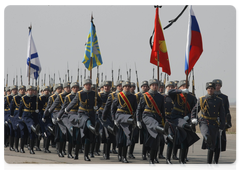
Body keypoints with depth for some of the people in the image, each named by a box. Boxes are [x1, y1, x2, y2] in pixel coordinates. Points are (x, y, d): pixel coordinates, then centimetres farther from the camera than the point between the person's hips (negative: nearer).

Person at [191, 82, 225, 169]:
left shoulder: (219, 100, 4)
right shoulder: (201, 100, 3)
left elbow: (222, 115, 4)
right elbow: (194, 110, 14)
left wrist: (221, 127, -3)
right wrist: (193, 119, -6)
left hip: (214, 125, 1)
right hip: (204, 123, -1)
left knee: (212, 145, 4)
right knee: (207, 136, -36)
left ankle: (209, 163, 14)